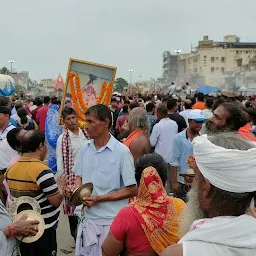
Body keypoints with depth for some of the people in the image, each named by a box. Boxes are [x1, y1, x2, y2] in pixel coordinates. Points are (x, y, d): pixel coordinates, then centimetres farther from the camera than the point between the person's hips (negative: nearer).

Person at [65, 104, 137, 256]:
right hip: (86, 218, 5)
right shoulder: (85, 149, 4)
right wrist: (75, 188, -5)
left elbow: (132, 190, -12)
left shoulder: (121, 152, -13)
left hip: (110, 221, -5)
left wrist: (99, 199, -17)